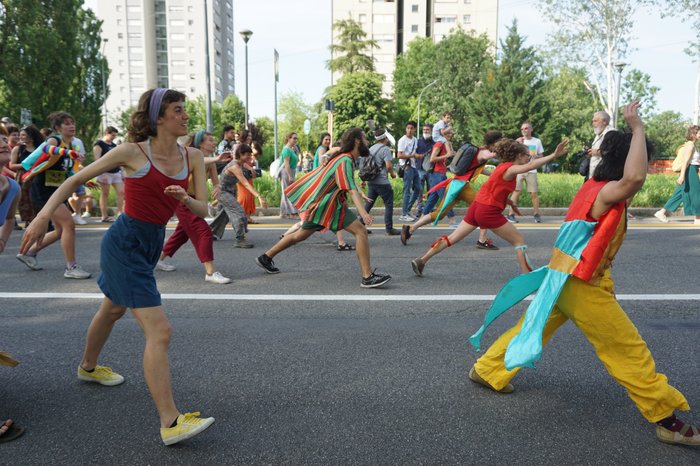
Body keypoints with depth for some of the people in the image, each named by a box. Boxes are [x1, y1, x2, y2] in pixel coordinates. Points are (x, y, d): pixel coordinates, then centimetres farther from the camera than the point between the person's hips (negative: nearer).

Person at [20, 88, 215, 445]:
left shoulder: (192, 157, 0)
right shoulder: (133, 152, -14)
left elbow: (203, 210, -3)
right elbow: (75, 180, -6)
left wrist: (185, 199, -24)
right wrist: (43, 216, -15)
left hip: (152, 243, 7)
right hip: (124, 243, -7)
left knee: (114, 309, 30)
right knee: (159, 330, -15)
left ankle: (88, 367, 56)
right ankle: (170, 422, -11)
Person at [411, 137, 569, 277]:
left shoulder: (503, 166, 14)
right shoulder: (510, 169, -11)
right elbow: (530, 165, -32)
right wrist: (554, 156, -40)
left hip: (477, 206, 9)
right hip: (489, 212, -9)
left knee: (452, 238, 12)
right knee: (519, 240, 3)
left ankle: (421, 260, 13)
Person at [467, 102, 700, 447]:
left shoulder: (595, 186, 7)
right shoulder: (607, 193, -21)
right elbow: (634, 179, -44)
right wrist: (637, 128, -34)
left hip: (563, 278, 9)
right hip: (582, 286, -9)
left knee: (532, 328, 21)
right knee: (629, 350, 3)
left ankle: (487, 370, 33)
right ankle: (666, 418, 15)